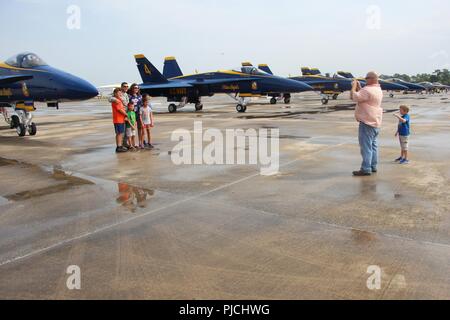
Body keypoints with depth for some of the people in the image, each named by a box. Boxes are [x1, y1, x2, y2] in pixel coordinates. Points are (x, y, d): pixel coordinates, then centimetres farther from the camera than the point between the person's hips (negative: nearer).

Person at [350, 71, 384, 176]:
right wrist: (359, 87, 18)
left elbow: (354, 97, -20)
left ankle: (366, 169, -8)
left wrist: (354, 86, -5)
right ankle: (373, 167, 22)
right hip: (375, 122, 11)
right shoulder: (378, 90, 15)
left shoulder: (368, 90, -18)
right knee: (373, 145, 15)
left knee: (366, 146, -9)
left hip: (367, 122, -10)